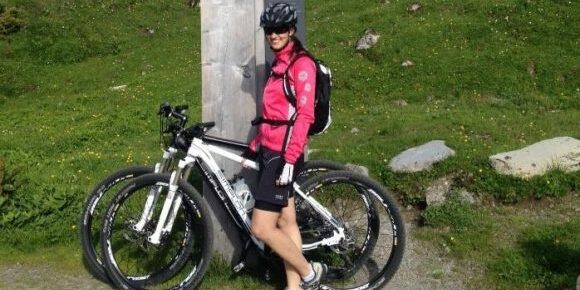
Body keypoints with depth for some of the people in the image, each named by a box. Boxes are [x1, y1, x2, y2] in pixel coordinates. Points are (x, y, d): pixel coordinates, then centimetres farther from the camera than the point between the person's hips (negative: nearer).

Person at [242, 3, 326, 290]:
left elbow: (304, 115, -18)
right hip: (270, 151, 9)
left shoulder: (301, 64, -10)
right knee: (286, 223, 10)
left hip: (283, 154, -9)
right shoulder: (278, 64, 17)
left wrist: (290, 159, -23)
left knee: (261, 228, -9)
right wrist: (255, 145, 18)